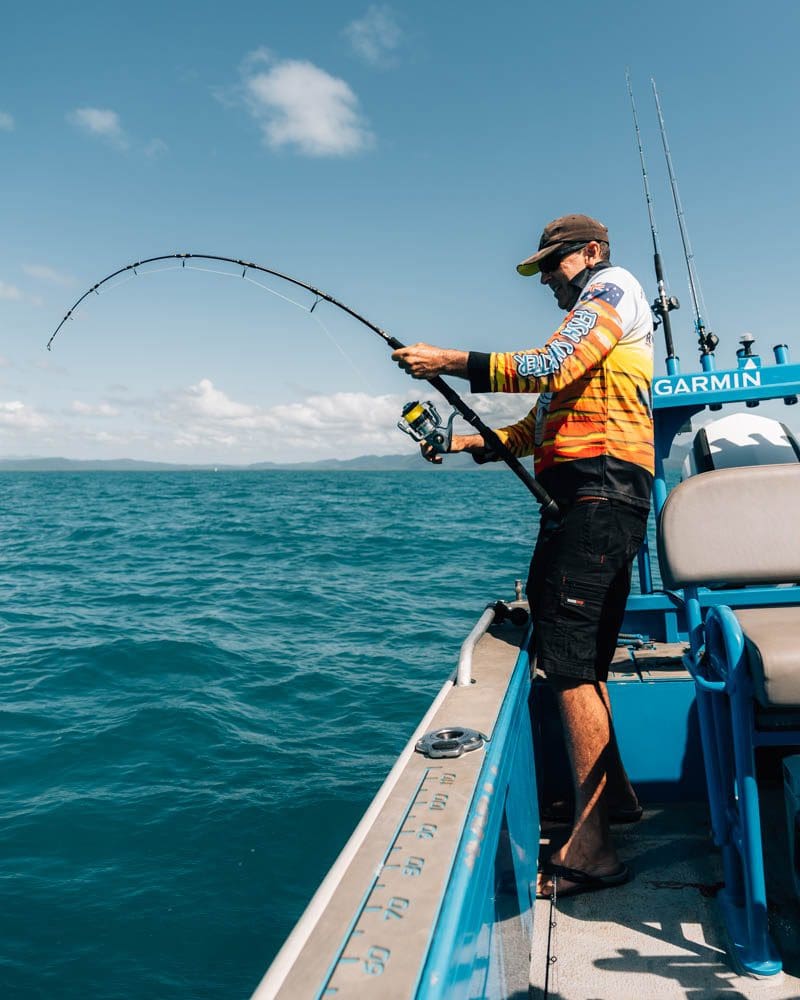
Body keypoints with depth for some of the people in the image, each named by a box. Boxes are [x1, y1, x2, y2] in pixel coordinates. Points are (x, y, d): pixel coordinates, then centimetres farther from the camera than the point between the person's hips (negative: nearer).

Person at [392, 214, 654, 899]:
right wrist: (472, 441, 13)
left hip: (600, 488, -10)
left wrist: (454, 362, -13)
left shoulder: (614, 286, 3)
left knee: (568, 655, -15)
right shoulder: (587, 323, 32)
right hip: (582, 497, 10)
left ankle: (592, 847, -10)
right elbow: (541, 426, 24)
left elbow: (554, 368, -16)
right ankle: (616, 793, 27)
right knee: (577, 653, 13)